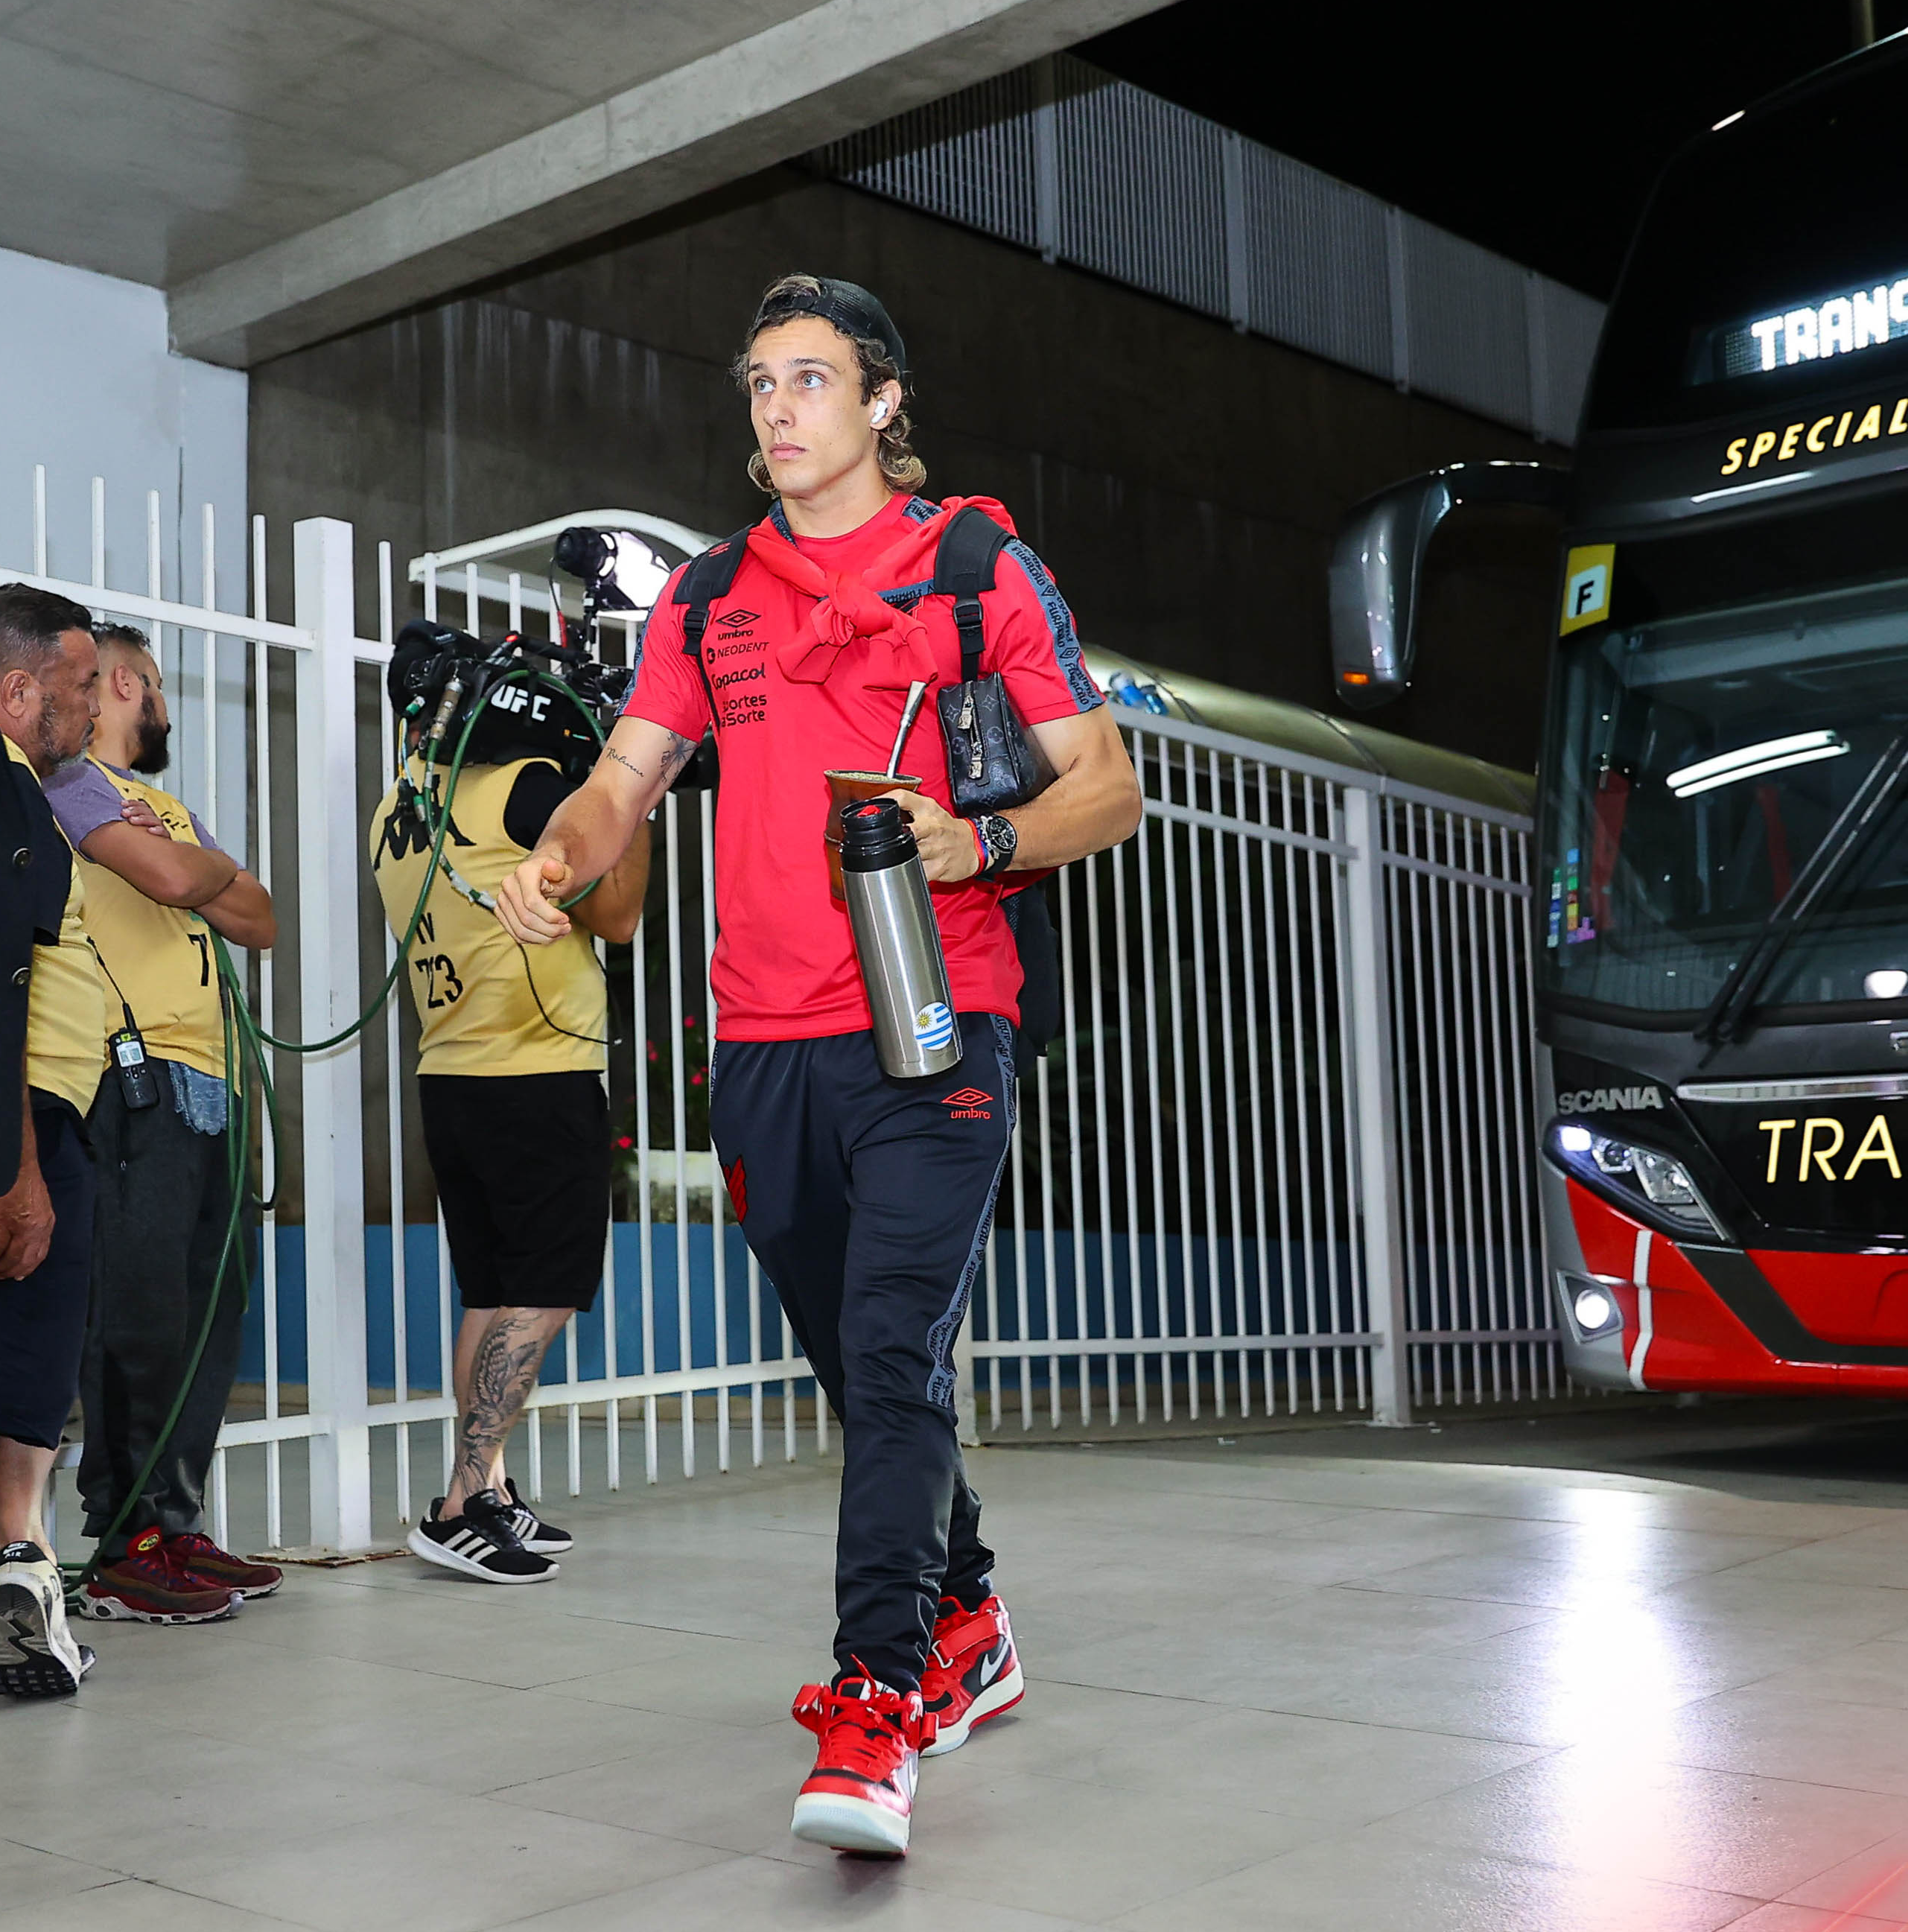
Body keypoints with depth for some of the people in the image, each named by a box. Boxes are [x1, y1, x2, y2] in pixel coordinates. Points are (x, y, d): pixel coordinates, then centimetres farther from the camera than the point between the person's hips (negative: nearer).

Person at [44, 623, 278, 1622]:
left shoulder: (167, 805, 27)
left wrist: (203, 876, 1)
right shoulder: (73, 781, -1)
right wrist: (217, 865, 5)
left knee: (209, 1306, 7)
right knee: (138, 1313, -10)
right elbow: (174, 879, -17)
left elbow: (257, 919, 19)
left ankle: (176, 1524, 14)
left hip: (202, 1082, 9)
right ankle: (123, 1551, -6)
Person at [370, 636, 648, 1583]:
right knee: (542, 1297, -4)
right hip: (540, 1078, -8)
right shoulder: (522, 783, -11)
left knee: (491, 1297, 13)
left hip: (447, 1078, 8)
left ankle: (489, 1496, 17)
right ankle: (462, 1505, -7)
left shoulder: (393, 812, 12)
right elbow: (615, 913, -8)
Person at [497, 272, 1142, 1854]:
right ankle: (966, 1631, 31)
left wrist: (978, 845, -17)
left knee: (895, 1354, -15)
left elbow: (1110, 787, 3)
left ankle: (877, 1707, -13)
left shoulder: (978, 566, 4)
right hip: (766, 1043, 5)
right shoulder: (712, 597, 16)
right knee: (857, 1366, 14)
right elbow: (627, 776, 13)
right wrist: (557, 861, -10)